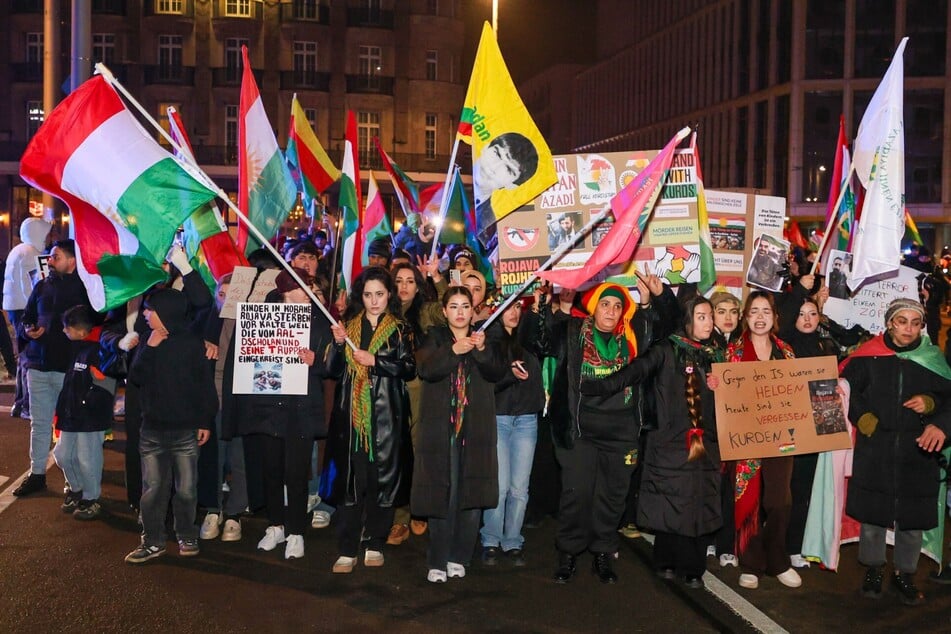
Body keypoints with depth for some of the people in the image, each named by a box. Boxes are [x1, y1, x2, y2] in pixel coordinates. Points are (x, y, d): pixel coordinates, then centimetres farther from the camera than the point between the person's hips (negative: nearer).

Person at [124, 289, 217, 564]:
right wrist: (150, 349, -10)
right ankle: (153, 541, 16)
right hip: (152, 430, 3)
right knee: (152, 489, 5)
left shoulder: (192, 342, -5)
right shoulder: (150, 342, 7)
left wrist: (206, 422, -5)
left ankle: (187, 537, 22)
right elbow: (135, 378, -1)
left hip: (186, 430, -3)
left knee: (186, 489, 5)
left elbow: (206, 384, -4)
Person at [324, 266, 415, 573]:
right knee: (350, 480, -4)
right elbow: (333, 371, 8)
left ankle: (374, 544, 14)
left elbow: (409, 368, -4)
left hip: (386, 415, -1)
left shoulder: (399, 330, 7)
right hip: (352, 415, 1)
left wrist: (375, 360, -13)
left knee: (383, 479, 1)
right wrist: (338, 343, -8)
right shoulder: (348, 325, 12)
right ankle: (347, 550, 0)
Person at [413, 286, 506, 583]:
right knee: (442, 493, -5)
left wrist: (482, 350, -22)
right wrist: (453, 351, -26)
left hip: (476, 428, 2)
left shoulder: (484, 339, 13)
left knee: (472, 493, -1)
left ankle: (459, 557, 12)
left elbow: (498, 372, -4)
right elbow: (425, 369, -10)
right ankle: (437, 562, 2)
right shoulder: (435, 338, 9)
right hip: (440, 427, -1)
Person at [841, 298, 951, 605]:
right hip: (873, 449, -1)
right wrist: (863, 417, -10)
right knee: (872, 511, 5)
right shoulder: (867, 356, -1)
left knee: (913, 515, 6)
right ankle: (873, 569, 23)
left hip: (918, 450, 2)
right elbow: (846, 388, 1)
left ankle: (905, 574, 24)